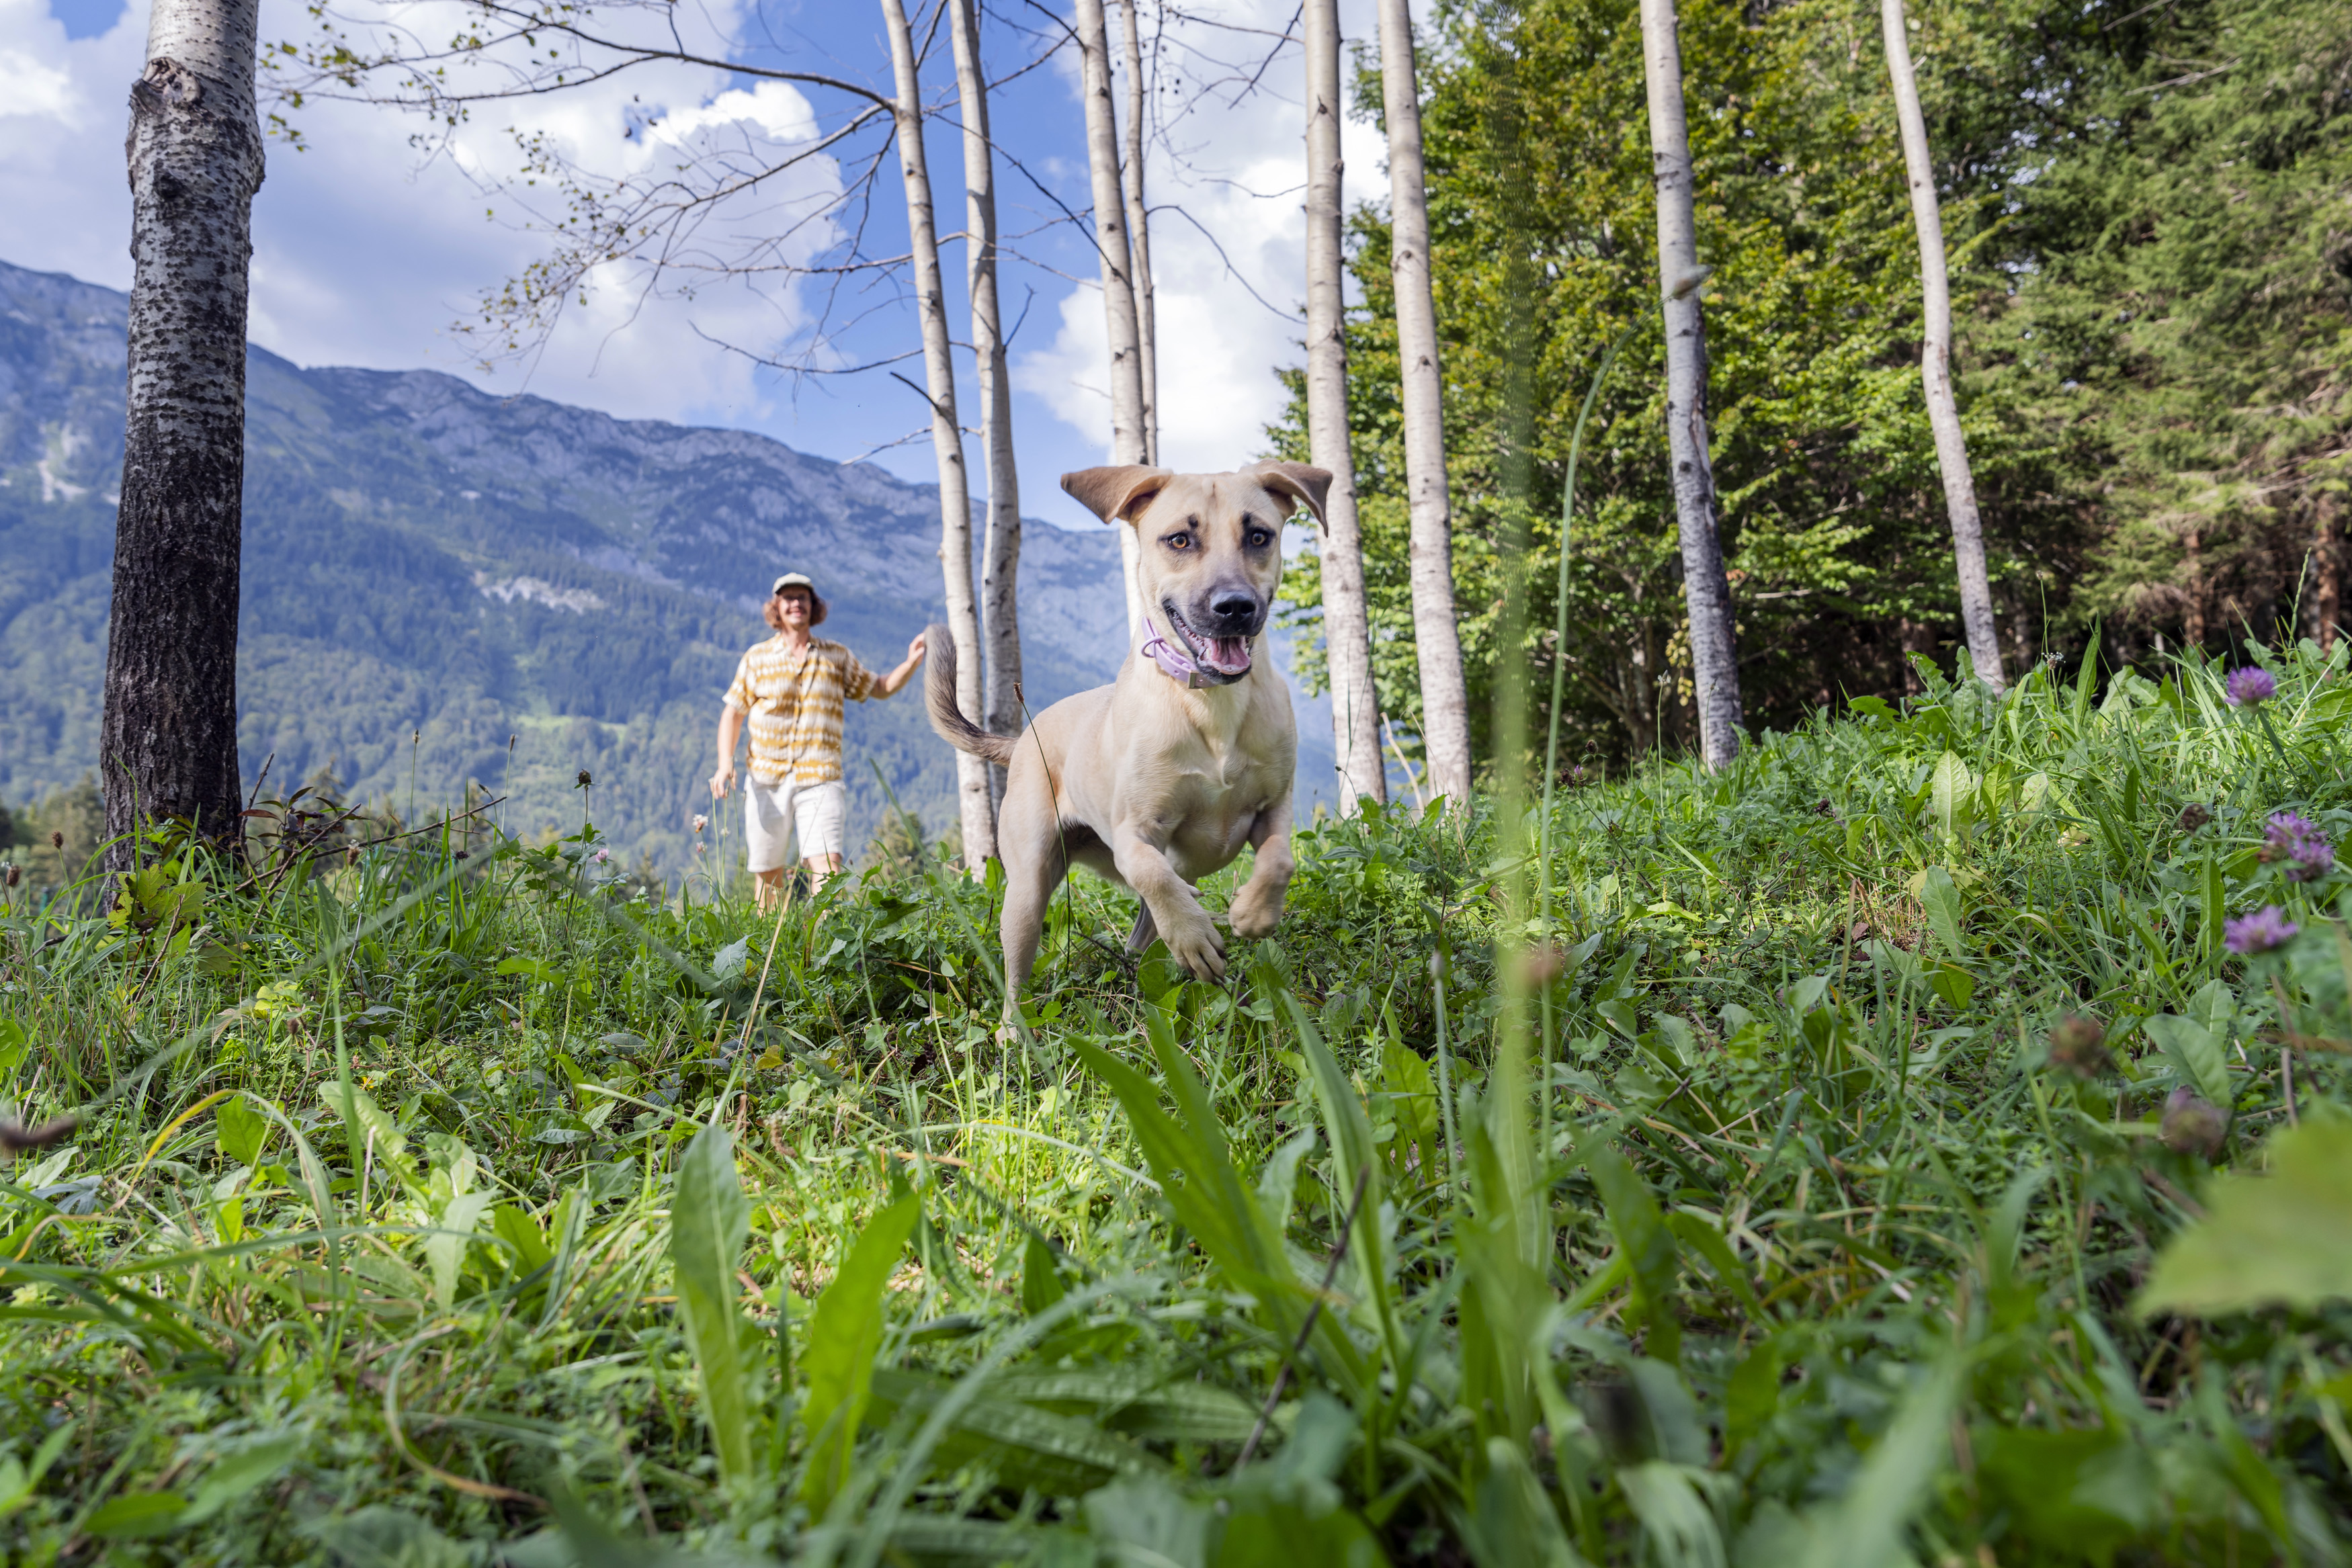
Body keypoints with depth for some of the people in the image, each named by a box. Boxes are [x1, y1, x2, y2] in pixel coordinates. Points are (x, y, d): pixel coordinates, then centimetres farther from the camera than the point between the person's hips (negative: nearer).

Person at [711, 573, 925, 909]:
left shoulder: (837, 657, 10)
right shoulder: (757, 658, 8)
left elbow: (880, 688, 20)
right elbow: (733, 713, 11)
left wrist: (912, 662, 2)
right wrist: (725, 763, -3)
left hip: (820, 780, -1)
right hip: (767, 780, 1)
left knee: (827, 865, -18)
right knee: (767, 870, 8)